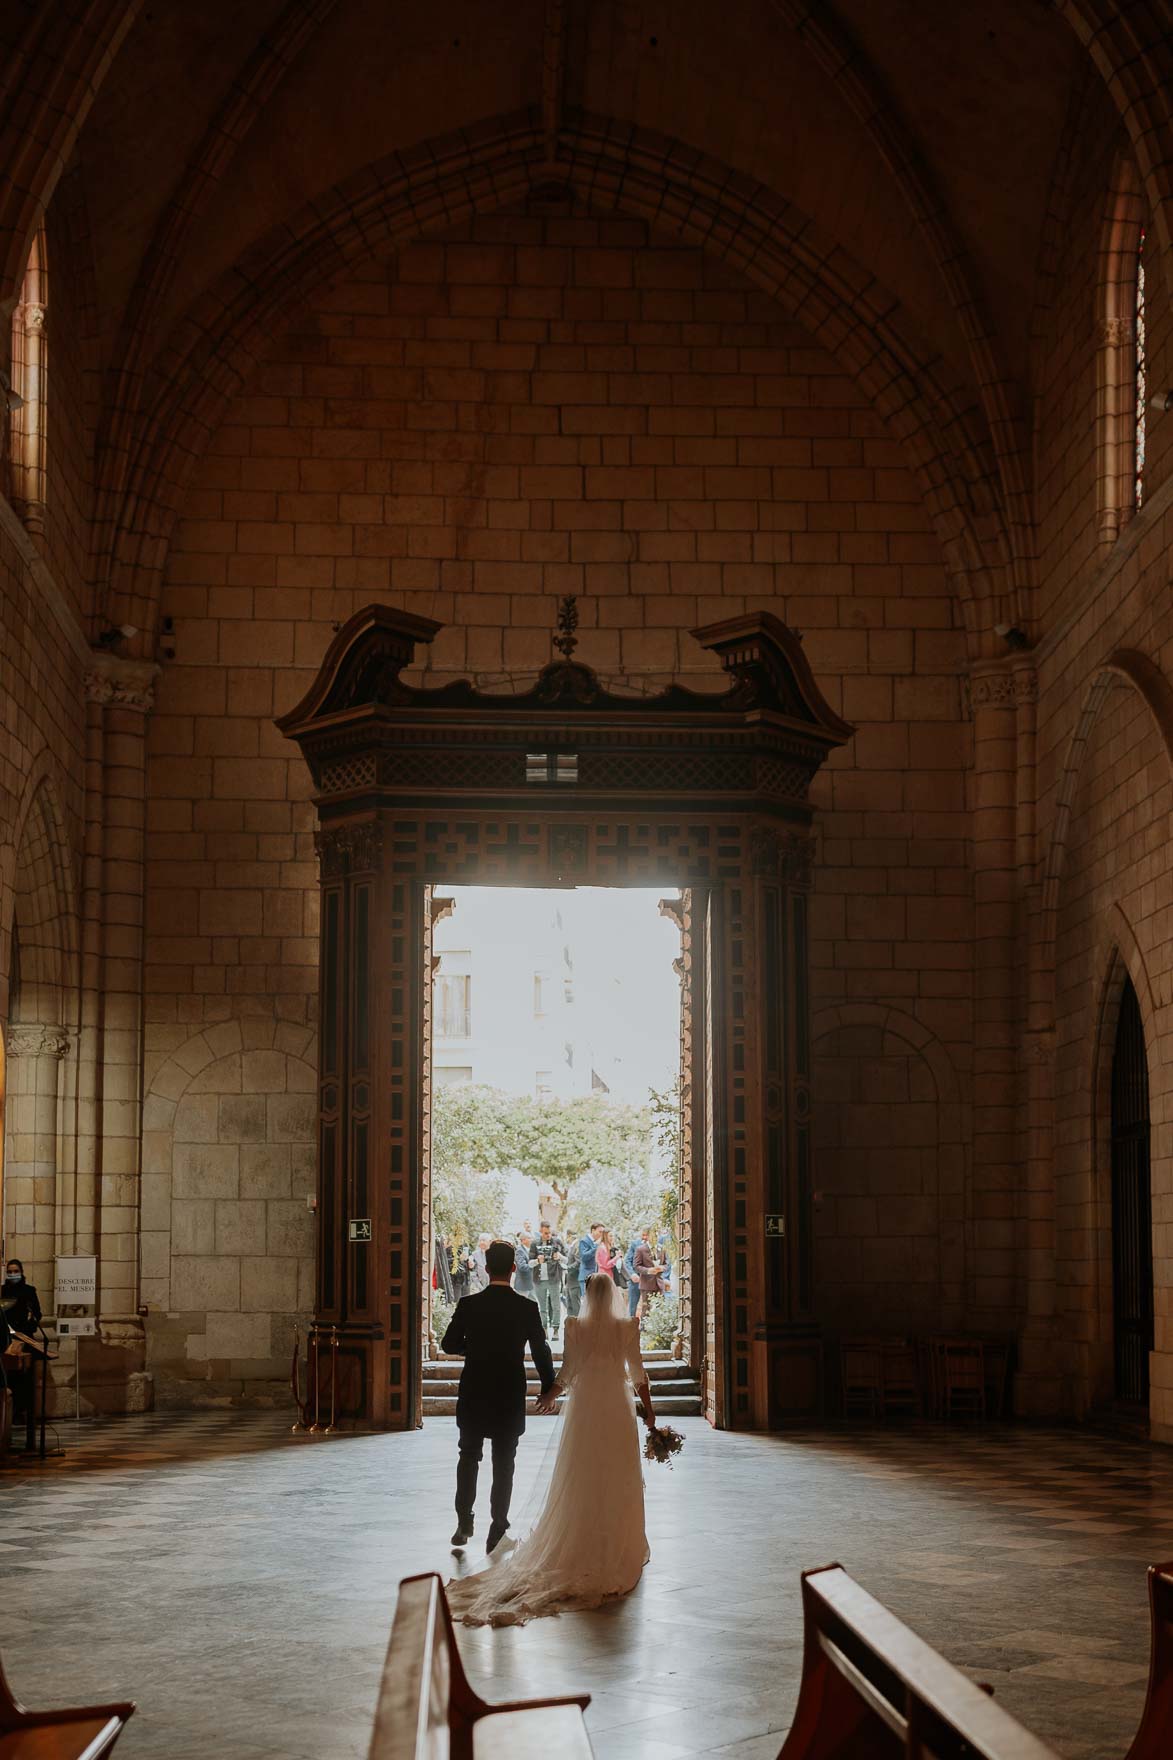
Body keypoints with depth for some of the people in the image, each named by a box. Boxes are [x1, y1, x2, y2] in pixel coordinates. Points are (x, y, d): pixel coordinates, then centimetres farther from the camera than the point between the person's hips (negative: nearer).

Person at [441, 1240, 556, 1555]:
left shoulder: (468, 1305, -8)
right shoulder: (527, 1308, -9)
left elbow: (449, 1345, -1)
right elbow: (541, 1352, -4)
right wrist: (548, 1389, 9)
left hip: (473, 1396, 1)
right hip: (510, 1399, -1)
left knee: (468, 1458, 17)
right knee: (503, 1465, 8)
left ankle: (464, 1525, 11)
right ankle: (497, 1532, 9)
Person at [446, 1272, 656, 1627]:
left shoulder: (575, 1327, -7)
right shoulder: (628, 1328, -8)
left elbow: (568, 1371, -4)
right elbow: (638, 1372, -5)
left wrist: (550, 1394, 14)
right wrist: (648, 1411, 4)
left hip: (583, 1407, 1)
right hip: (617, 1409, -1)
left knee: (580, 1480, 10)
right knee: (617, 1480, 8)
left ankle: (580, 1547, 12)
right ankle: (618, 1548, 12)